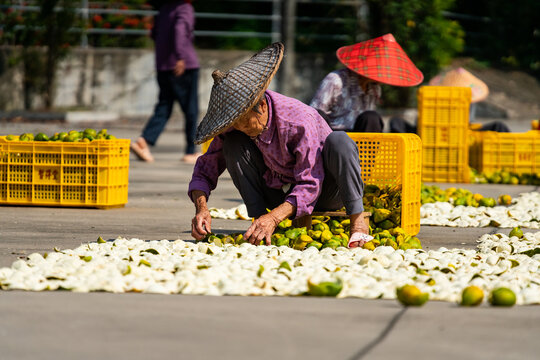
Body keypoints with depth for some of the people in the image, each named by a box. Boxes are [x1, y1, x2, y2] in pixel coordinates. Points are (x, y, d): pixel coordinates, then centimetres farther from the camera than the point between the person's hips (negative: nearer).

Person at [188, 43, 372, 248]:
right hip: (277, 195, 4)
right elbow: (204, 171, -4)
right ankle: (260, 226, -19)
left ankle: (358, 223, -31)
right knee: (233, 144, -19)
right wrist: (201, 208, -25)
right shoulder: (234, 127, -13)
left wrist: (274, 216, -43)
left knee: (338, 141, -35)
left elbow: (310, 186, -29)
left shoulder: (299, 120, -29)